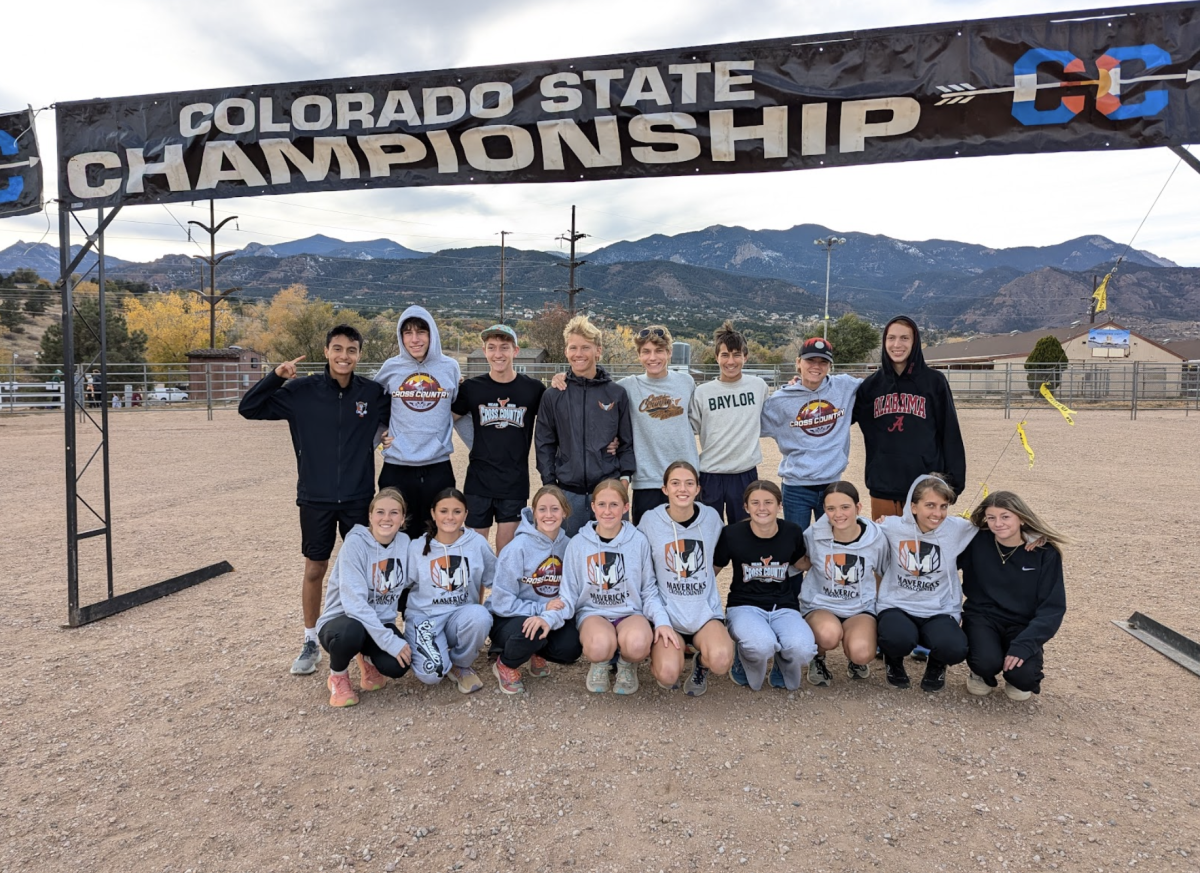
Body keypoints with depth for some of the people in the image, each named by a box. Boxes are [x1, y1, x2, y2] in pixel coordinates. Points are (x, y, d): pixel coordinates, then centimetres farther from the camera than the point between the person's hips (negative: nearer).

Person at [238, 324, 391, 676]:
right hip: (315, 499, 0)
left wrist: (388, 433, -6)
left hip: (359, 498, 1)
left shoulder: (373, 393, -3)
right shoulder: (302, 391, -5)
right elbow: (248, 408, -3)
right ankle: (311, 642, 25)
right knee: (314, 569, 9)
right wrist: (275, 376, -16)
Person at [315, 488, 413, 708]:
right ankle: (337, 677, -3)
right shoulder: (355, 543, -20)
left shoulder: (404, 543, -4)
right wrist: (389, 640, -32)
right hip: (342, 620, -3)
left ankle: (368, 659, 12)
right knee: (352, 631, -39)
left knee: (397, 665, -26)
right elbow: (354, 601, -28)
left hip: (381, 622, 4)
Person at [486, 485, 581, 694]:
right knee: (531, 630, -36)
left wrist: (551, 618, -30)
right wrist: (542, 608, -23)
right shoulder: (518, 547, -19)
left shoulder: (567, 546, -6)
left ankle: (538, 653, 11)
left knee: (571, 648, -25)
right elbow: (502, 602, -18)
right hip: (508, 620, -3)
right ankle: (505, 664, -1)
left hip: (551, 619, 4)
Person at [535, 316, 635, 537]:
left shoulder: (617, 393, 4)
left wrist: (625, 476, -2)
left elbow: (627, 441, 7)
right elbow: (544, 444, 6)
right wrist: (549, 483, 0)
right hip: (569, 492, 0)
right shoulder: (553, 396, 4)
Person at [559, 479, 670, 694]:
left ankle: (627, 665, 3)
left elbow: (648, 590, 6)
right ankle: (599, 665, 4)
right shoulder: (577, 544, 1)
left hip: (631, 613, 0)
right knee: (600, 645, -36)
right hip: (593, 613, 0)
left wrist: (662, 620, -12)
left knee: (637, 643, -36)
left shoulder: (639, 542, 1)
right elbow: (569, 593, 4)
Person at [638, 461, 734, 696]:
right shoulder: (650, 521, -5)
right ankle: (660, 652, 14)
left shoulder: (711, 518, 0)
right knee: (668, 675, -23)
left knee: (721, 660, -29)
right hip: (668, 612, -1)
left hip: (705, 610, 1)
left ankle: (701, 664, 9)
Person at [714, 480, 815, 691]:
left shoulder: (792, 532, -2)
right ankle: (744, 666, 2)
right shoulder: (732, 534, -10)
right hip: (745, 606, -2)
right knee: (762, 646, -36)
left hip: (783, 608, 2)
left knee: (803, 649, -31)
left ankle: (783, 671, 7)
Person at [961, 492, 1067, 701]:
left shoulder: (1045, 552, -10)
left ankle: (1019, 679, 13)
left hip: (1022, 624, 0)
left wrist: (1024, 644, -21)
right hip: (983, 617, 0)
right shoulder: (976, 542, -9)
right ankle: (982, 674, 9)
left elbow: (1053, 607, -11)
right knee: (987, 662, -30)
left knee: (1022, 674, -27)